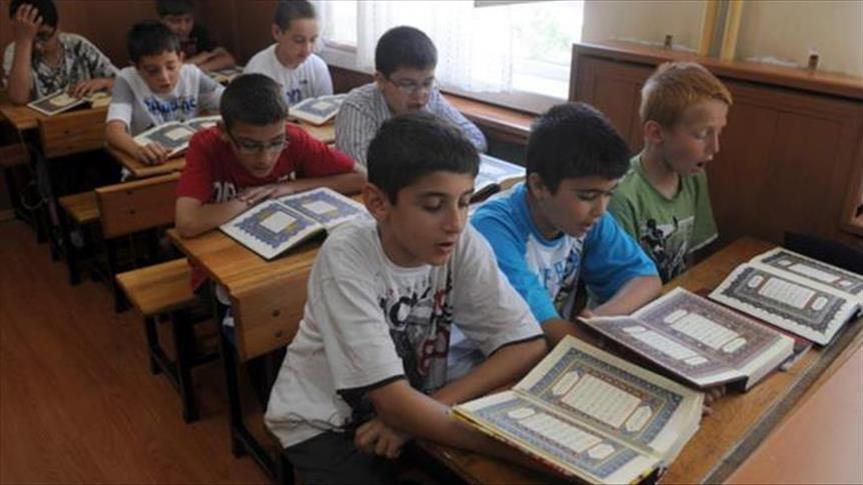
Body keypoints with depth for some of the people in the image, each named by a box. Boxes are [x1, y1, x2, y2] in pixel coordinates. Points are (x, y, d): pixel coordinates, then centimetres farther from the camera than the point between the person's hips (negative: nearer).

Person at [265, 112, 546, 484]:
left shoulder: (465, 245, -17)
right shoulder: (346, 257, -27)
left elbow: (528, 345, -17)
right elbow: (392, 401, -28)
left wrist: (419, 410, -26)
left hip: (410, 405, 4)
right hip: (324, 422, -4)